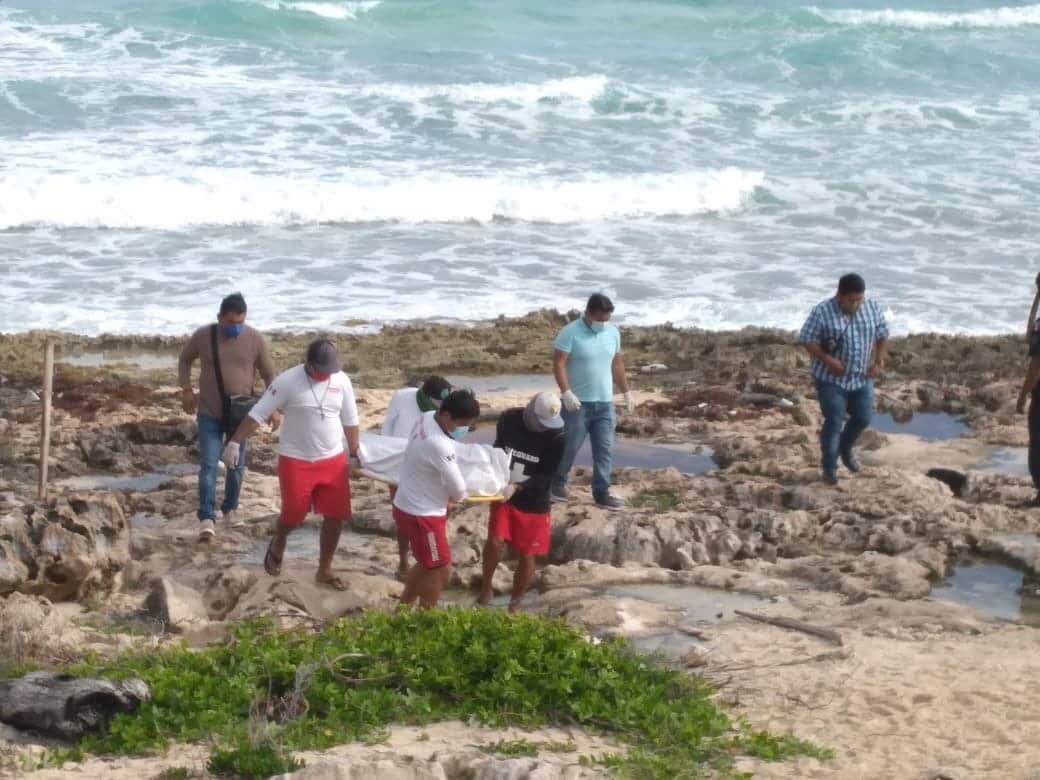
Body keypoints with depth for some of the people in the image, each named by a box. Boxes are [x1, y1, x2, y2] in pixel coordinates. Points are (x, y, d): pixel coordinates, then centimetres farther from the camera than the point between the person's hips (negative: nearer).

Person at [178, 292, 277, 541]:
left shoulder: (255, 339, -8)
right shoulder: (203, 336, -8)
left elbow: (269, 374, 2)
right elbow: (185, 360, 10)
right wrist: (187, 390, -1)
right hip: (209, 413, -1)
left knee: (237, 465, 12)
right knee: (208, 465, -9)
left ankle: (230, 509, 30)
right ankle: (207, 518, -13)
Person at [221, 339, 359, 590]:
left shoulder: (341, 381, -3)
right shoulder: (288, 381, -15)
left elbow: (350, 421, 8)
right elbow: (258, 414, -13)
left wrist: (355, 454, 11)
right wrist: (235, 442, -17)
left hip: (333, 460, 4)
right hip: (296, 461, -3)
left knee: (335, 517, 3)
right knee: (293, 515, 3)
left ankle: (324, 570, 19)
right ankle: (278, 543, 38)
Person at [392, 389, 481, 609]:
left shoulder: (428, 418, -4)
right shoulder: (439, 446, -32)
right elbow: (458, 490, -21)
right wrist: (458, 495, 3)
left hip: (410, 506, 10)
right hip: (421, 514, -10)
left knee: (429, 564, 24)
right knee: (440, 570, 3)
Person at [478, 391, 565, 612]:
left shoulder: (556, 436, -19)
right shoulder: (508, 419, -11)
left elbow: (546, 476, -17)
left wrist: (519, 487, -29)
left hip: (535, 503, -1)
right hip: (504, 495, 1)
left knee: (526, 555, 3)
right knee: (495, 540, -17)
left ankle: (515, 604, 23)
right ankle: (486, 588, 8)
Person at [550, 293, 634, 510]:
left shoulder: (613, 333, 6)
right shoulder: (570, 333, -12)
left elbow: (617, 364, 16)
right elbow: (559, 364, -16)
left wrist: (627, 393, 16)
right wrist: (566, 392, -26)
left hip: (605, 403, 5)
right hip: (578, 403, -5)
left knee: (605, 450, 3)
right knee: (569, 447, 5)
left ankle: (601, 493, 8)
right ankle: (557, 484, 24)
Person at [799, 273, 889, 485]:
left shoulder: (873, 309, -4)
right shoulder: (822, 312, -17)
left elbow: (882, 336, 8)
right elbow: (807, 340, -13)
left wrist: (879, 361, -6)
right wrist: (827, 359, -25)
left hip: (861, 377, 5)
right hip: (831, 378, -5)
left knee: (863, 418, 10)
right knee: (834, 422, -5)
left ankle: (846, 448, 39)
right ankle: (829, 467, 11)